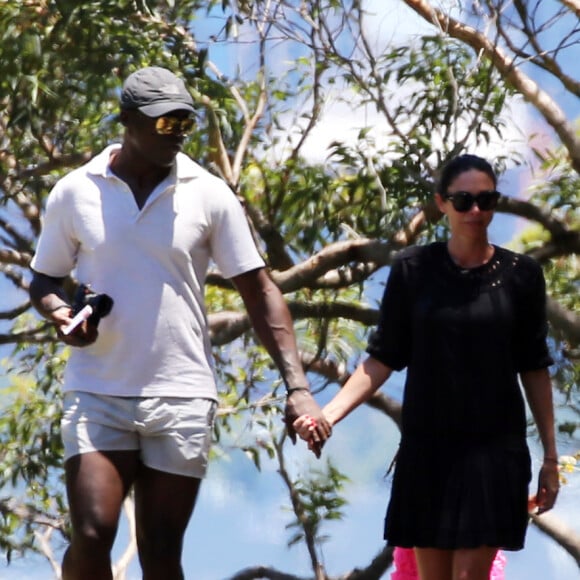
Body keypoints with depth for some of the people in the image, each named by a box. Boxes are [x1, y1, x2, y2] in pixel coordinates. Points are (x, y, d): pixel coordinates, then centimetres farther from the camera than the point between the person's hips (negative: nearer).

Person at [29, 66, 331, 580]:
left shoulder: (210, 196, 0)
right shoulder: (75, 193, 1)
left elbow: (259, 291, 1)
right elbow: (45, 280, 12)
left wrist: (297, 386, -9)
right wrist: (60, 312, -13)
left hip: (181, 398, 0)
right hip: (97, 396, 0)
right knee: (92, 537, -14)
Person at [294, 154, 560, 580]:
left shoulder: (520, 274, 0)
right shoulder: (413, 269, 0)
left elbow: (534, 368, 5)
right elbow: (384, 358, 2)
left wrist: (550, 457, 5)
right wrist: (329, 413, -12)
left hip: (495, 448, -1)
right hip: (426, 448, 1)